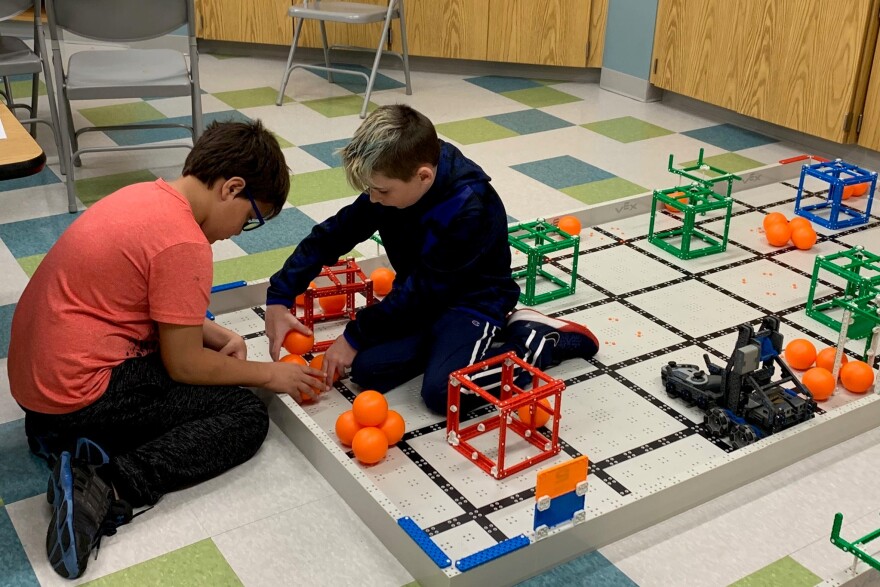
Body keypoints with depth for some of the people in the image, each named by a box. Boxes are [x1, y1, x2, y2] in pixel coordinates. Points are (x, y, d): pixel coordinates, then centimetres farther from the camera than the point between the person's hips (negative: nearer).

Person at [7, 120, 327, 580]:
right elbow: (184, 366, -14)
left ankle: (62, 430, 9)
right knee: (246, 415, -2)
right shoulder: (185, 244, -21)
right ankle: (107, 488, -16)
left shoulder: (145, 196, 6)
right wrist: (269, 373, -1)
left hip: (36, 372, 9)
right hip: (77, 392, -9)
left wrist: (220, 337, 6)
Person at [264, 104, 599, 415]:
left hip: (472, 299, -6)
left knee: (441, 392, -26)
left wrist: (355, 336, -16)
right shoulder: (394, 181, -12)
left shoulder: (468, 210, -32)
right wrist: (279, 298, -14)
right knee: (367, 369, -12)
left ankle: (540, 341, -5)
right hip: (421, 296, 6)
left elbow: (423, 291, -25)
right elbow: (335, 233, -6)